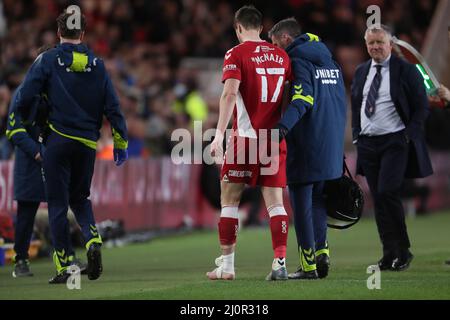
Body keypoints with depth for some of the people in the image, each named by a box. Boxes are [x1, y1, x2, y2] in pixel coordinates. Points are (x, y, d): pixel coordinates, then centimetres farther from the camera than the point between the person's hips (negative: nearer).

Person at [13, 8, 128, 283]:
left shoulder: (47, 60, -3)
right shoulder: (97, 64, 6)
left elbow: (25, 98, -8)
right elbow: (112, 107, 4)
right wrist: (121, 142, 11)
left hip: (58, 140, -3)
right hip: (88, 144, 3)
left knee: (58, 204, 3)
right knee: (80, 198, 20)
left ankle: (63, 266, 0)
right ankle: (93, 240, -7)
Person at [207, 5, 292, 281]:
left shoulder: (237, 54, -4)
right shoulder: (281, 55, 11)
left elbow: (230, 94, -16)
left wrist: (220, 133, -19)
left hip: (246, 137, -4)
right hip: (276, 139, 4)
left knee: (229, 199, 6)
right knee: (275, 202, 4)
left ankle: (227, 265, 7)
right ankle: (280, 263, -6)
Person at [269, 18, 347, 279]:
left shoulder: (297, 60, -8)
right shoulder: (331, 62, 17)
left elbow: (302, 98, -24)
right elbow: (341, 103, 19)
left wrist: (282, 127, -37)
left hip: (305, 149, -7)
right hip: (331, 150, 7)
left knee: (302, 204, -2)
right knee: (318, 202, 17)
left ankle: (309, 265, -3)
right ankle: (322, 252, 5)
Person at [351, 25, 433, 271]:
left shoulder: (406, 70, -4)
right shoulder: (361, 72, 12)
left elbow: (421, 107, -3)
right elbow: (355, 105, 21)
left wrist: (409, 135, -10)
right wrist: (357, 135, 10)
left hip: (395, 142, -6)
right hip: (367, 143, 6)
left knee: (388, 193, -17)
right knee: (378, 199, 4)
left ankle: (403, 251, -5)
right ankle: (389, 254, 8)